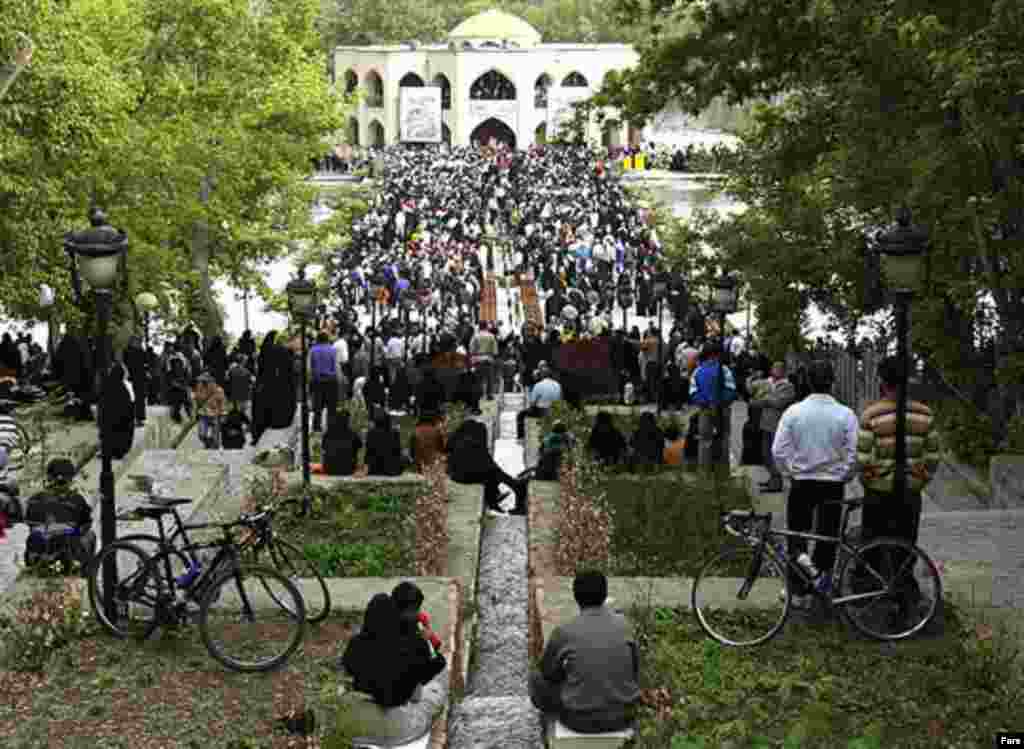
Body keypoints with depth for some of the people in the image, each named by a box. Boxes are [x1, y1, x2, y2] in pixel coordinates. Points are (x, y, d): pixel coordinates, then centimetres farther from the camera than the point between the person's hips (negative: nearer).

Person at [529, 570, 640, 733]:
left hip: (582, 716, -2)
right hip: (622, 713, 3)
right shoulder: (624, 625, -9)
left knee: (537, 678, 26)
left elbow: (548, 671, 1)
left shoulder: (564, 633, -17)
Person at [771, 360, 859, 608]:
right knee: (827, 538, 14)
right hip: (833, 484, 0)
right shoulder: (845, 414, -10)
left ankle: (799, 591, 8)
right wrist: (844, 476, 8)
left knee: (798, 538, 12)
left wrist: (790, 472, 7)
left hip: (801, 483, 0)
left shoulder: (793, 412, -9)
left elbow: (778, 451, -9)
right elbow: (853, 454, -9)